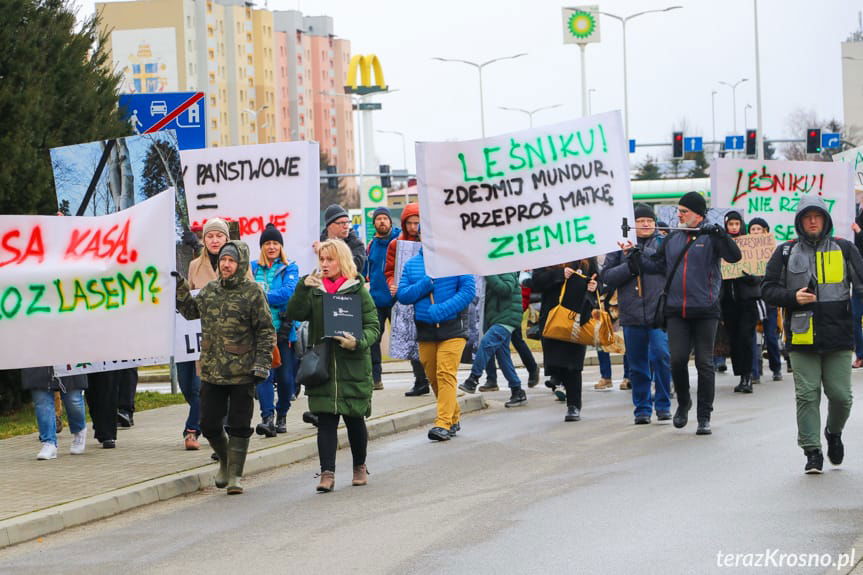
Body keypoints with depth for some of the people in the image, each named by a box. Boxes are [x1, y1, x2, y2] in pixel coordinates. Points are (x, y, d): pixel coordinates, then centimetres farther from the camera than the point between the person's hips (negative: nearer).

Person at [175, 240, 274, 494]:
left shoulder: (252, 293, -5)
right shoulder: (209, 291, 9)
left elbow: (266, 331, -4)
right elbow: (190, 311, 26)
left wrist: (262, 364, -10)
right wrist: (180, 288, 14)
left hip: (242, 373, -5)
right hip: (211, 372, 5)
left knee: (239, 426, 0)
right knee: (209, 425, 8)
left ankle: (235, 474, 9)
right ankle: (225, 461, 32)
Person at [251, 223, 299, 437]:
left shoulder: (290, 268, 6)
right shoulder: (253, 268, 12)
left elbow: (289, 293, -9)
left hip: (284, 329, 0)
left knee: (285, 376, 4)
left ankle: (282, 415, 21)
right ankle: (267, 417, -19)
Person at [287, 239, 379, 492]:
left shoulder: (358, 290, 1)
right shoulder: (314, 289, 8)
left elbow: (373, 326, 0)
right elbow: (295, 314, -5)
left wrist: (358, 342, -19)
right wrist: (304, 288, -19)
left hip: (353, 365, -1)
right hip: (322, 365, 1)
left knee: (354, 419, 8)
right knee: (326, 421, -5)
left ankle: (360, 466, 27)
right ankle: (327, 473, -8)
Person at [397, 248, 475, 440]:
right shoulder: (411, 264, 9)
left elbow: (468, 290, -9)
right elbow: (402, 295, 3)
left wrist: (441, 310, -17)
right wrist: (426, 284, -14)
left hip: (452, 329, -4)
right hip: (425, 329, 4)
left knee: (446, 374, -14)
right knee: (433, 377, 10)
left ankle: (444, 423, -16)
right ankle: (454, 418, 26)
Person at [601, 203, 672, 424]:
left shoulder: (663, 242, 7)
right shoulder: (620, 245, 10)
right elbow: (606, 276, 4)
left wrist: (637, 253, -17)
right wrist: (629, 266, -12)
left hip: (659, 312, -2)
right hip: (632, 314, 2)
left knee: (661, 355, -14)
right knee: (637, 364, 7)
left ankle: (663, 404, -1)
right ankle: (642, 408, 18)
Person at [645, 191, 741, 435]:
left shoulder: (710, 237, -2)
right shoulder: (672, 239, 13)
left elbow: (734, 256, -14)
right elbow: (658, 265, 17)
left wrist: (720, 234, -27)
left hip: (705, 311, -3)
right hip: (676, 312, 3)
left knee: (704, 363, 1)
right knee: (678, 360, -3)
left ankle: (704, 417, 7)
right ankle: (683, 402, 23)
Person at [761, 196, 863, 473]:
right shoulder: (786, 252, 8)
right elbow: (767, 289, 8)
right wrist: (793, 297, -10)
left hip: (838, 336, 0)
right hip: (802, 338, 0)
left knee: (840, 395, 0)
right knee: (807, 395, -3)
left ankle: (834, 432, 30)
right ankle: (812, 452, 3)